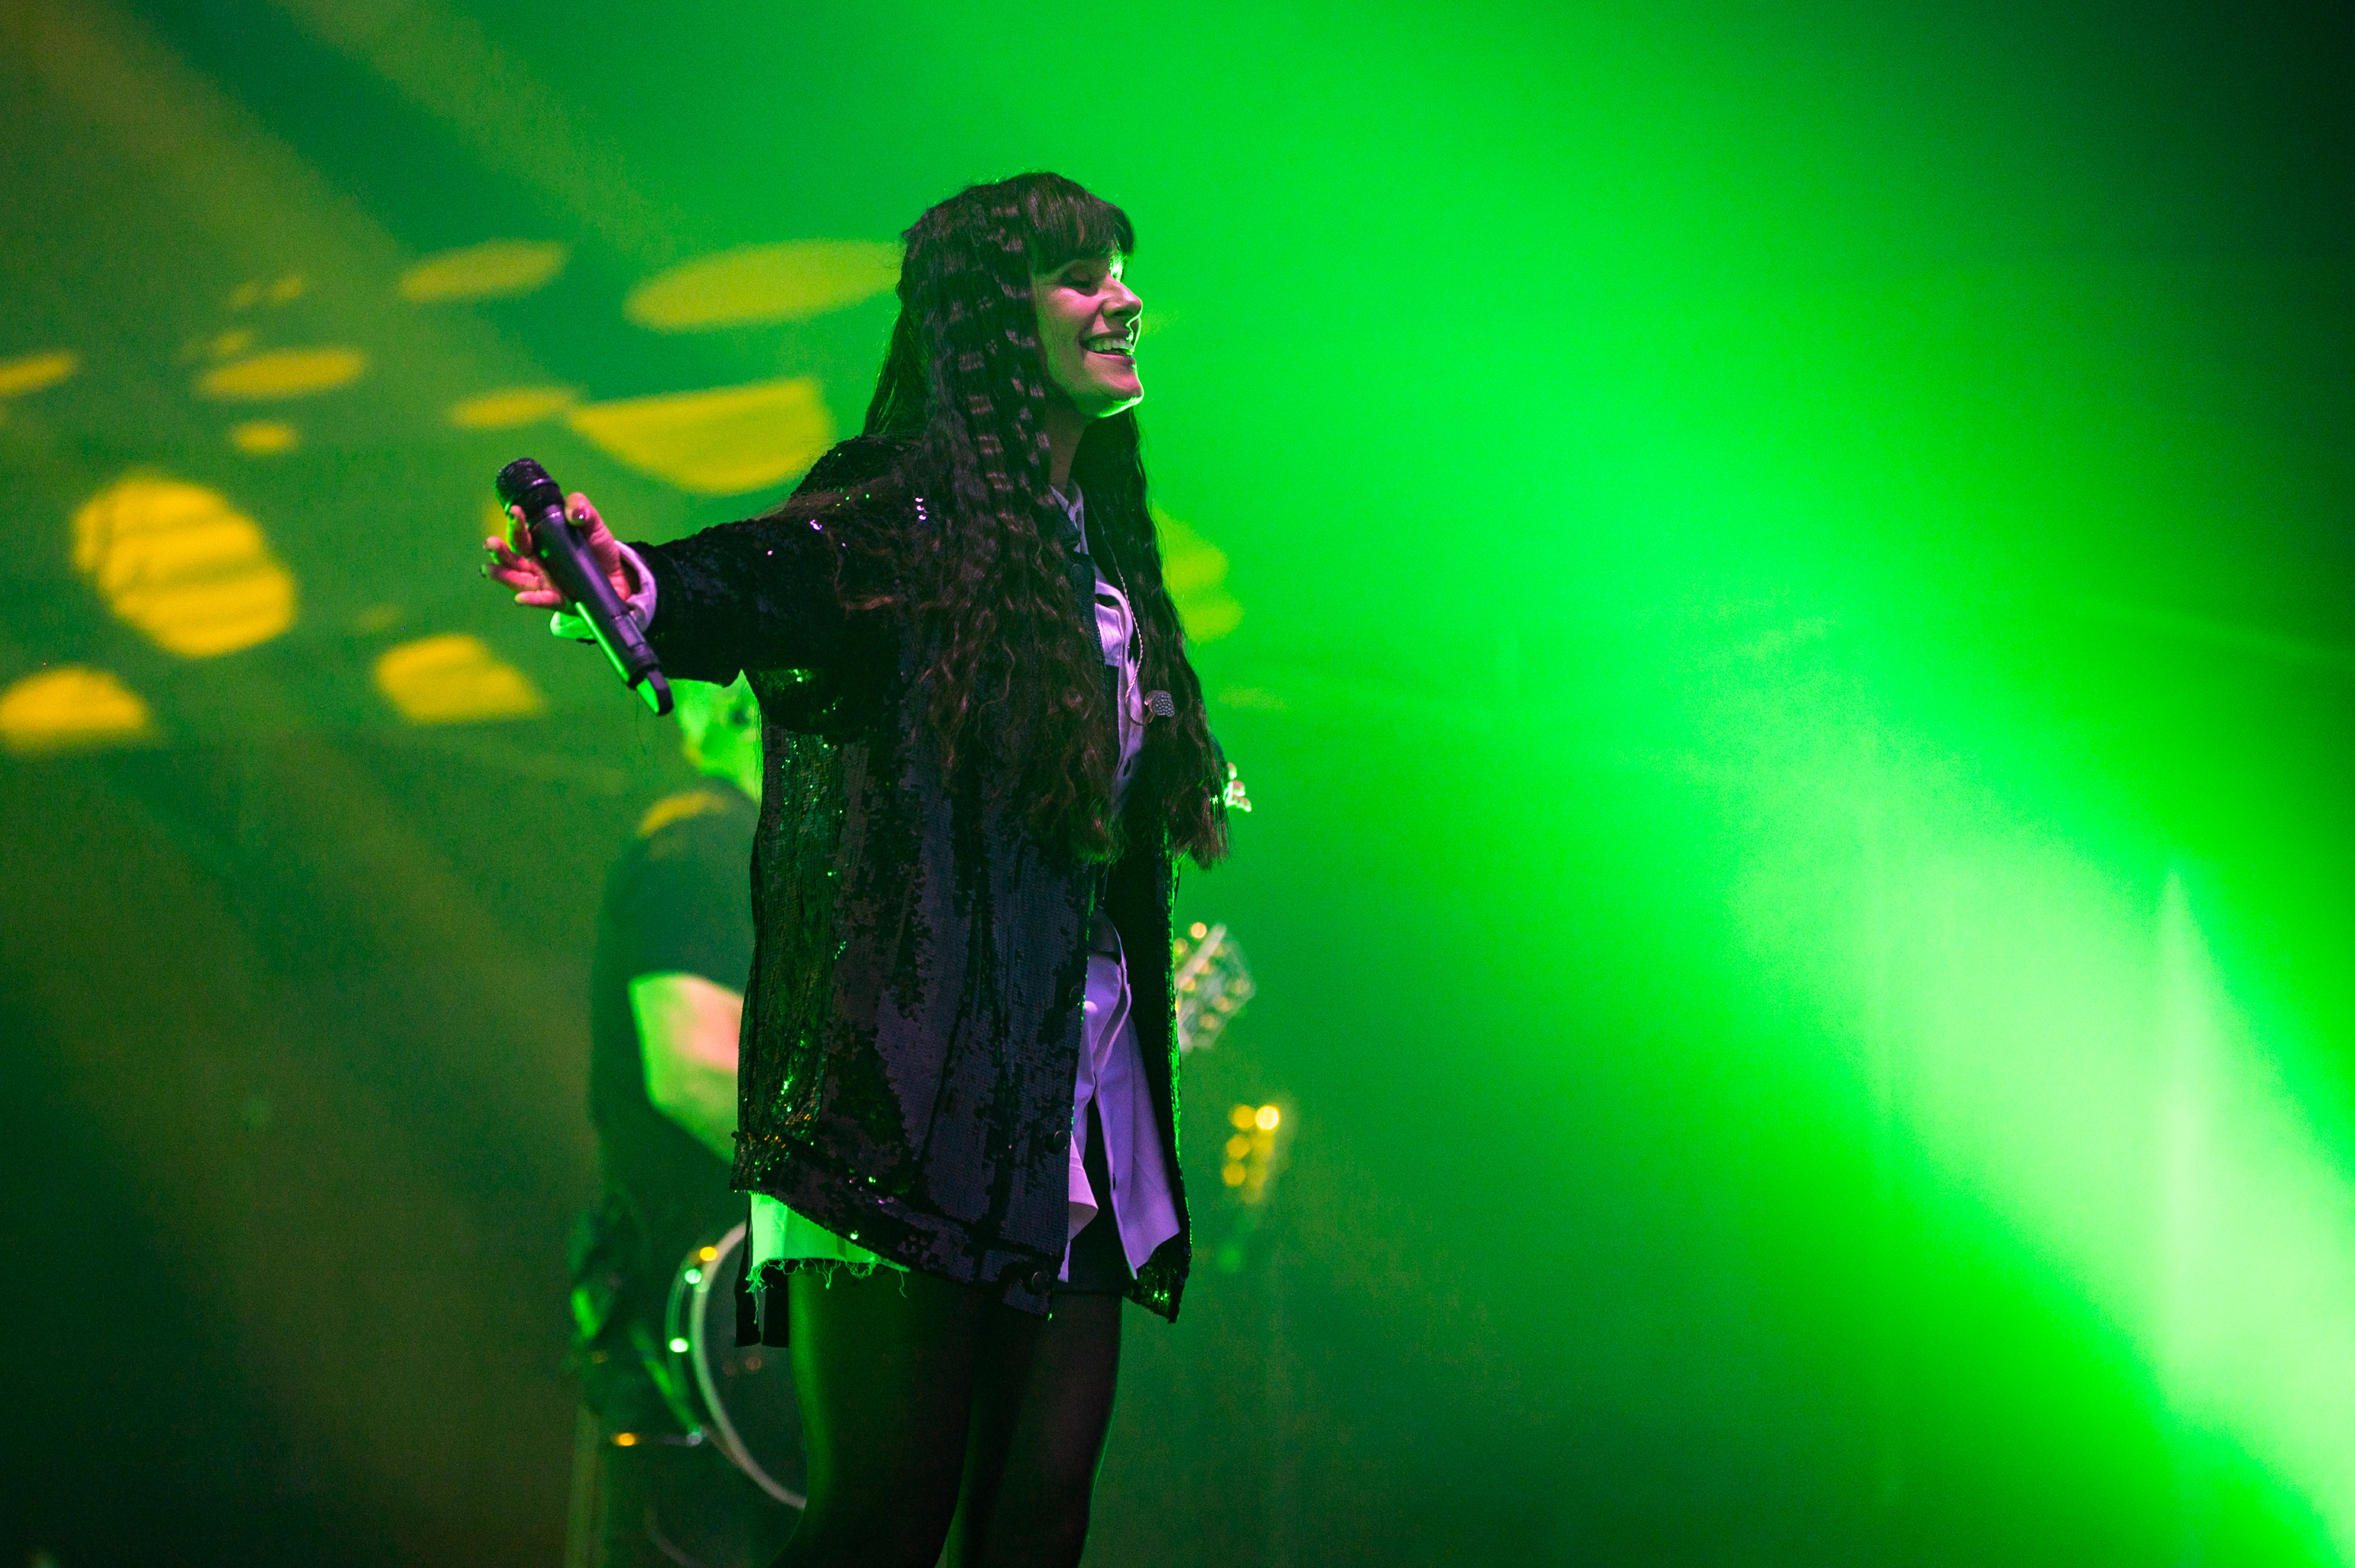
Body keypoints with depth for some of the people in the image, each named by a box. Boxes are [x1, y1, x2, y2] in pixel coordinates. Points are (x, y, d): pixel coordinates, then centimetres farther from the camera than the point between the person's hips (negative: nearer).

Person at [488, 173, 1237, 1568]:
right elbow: (763, 580, -27)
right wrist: (629, 583, -46)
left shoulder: (1102, 548, 18)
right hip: (921, 1104, -7)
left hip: (1079, 1126, 7)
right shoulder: (909, 514, -5)